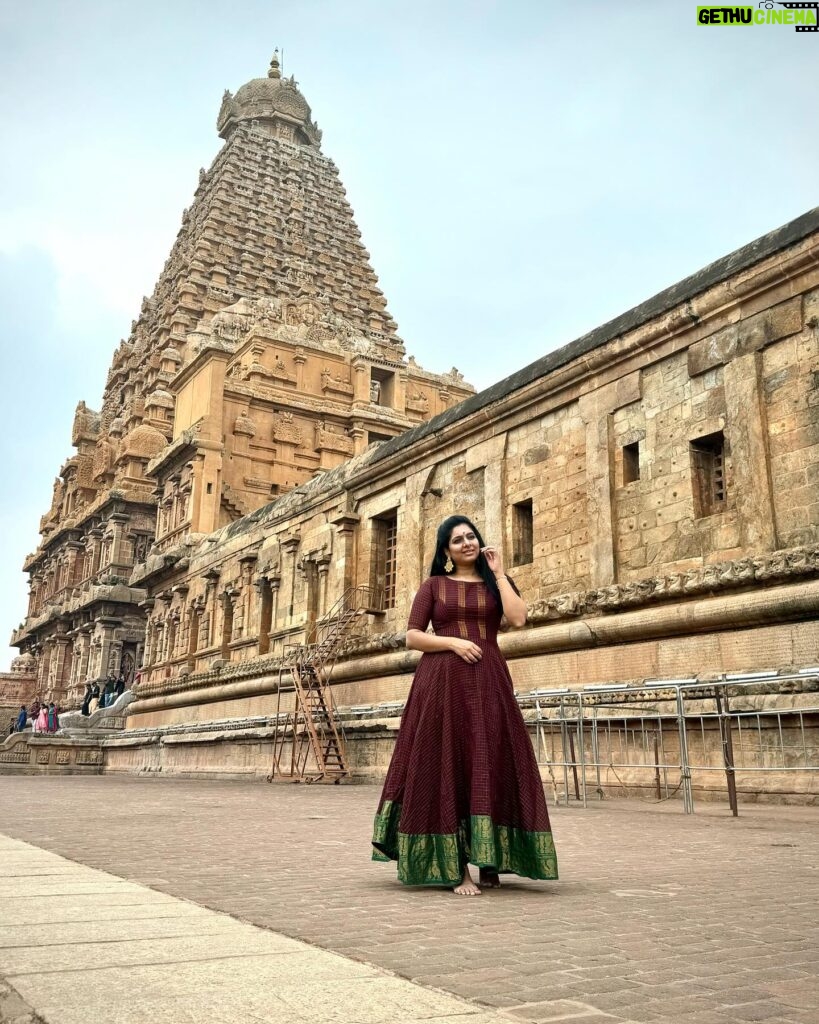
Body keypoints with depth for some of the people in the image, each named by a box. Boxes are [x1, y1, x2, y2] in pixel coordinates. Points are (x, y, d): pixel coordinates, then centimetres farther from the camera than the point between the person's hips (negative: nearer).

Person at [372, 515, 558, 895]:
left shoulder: (495, 583, 14)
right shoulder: (433, 585, 10)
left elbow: (518, 618, -5)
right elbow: (412, 636, 3)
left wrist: (498, 573, 0)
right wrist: (452, 641, -11)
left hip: (488, 681, 2)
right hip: (443, 682, -1)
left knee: (490, 765, -2)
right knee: (447, 766, -4)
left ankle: (489, 861, 10)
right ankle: (455, 867, -1)